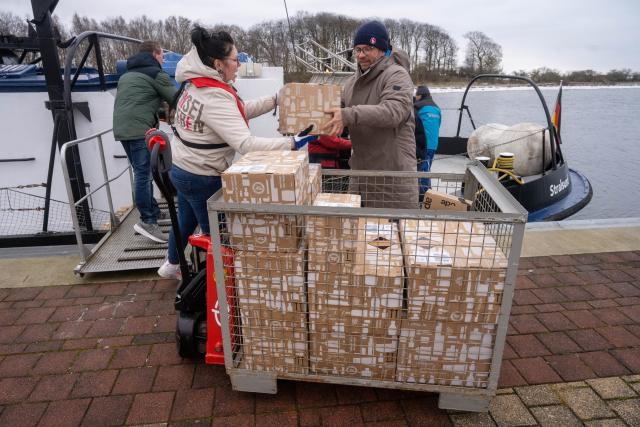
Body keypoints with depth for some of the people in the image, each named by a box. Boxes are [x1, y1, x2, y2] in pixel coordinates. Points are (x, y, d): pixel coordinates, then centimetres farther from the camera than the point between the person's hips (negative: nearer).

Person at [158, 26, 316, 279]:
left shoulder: (196, 84, 2)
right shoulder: (215, 97, -27)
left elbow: (238, 113, 7)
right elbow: (245, 144, -35)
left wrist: (274, 101, 3)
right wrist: (291, 143, -37)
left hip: (181, 168, 10)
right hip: (202, 178, -10)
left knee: (186, 220, 28)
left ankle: (171, 265, 51)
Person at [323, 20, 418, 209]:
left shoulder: (397, 75, -10)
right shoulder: (352, 82, 13)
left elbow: (393, 111, -27)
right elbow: (340, 111, 22)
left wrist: (349, 115, -34)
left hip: (394, 172, -7)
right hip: (360, 170, 7)